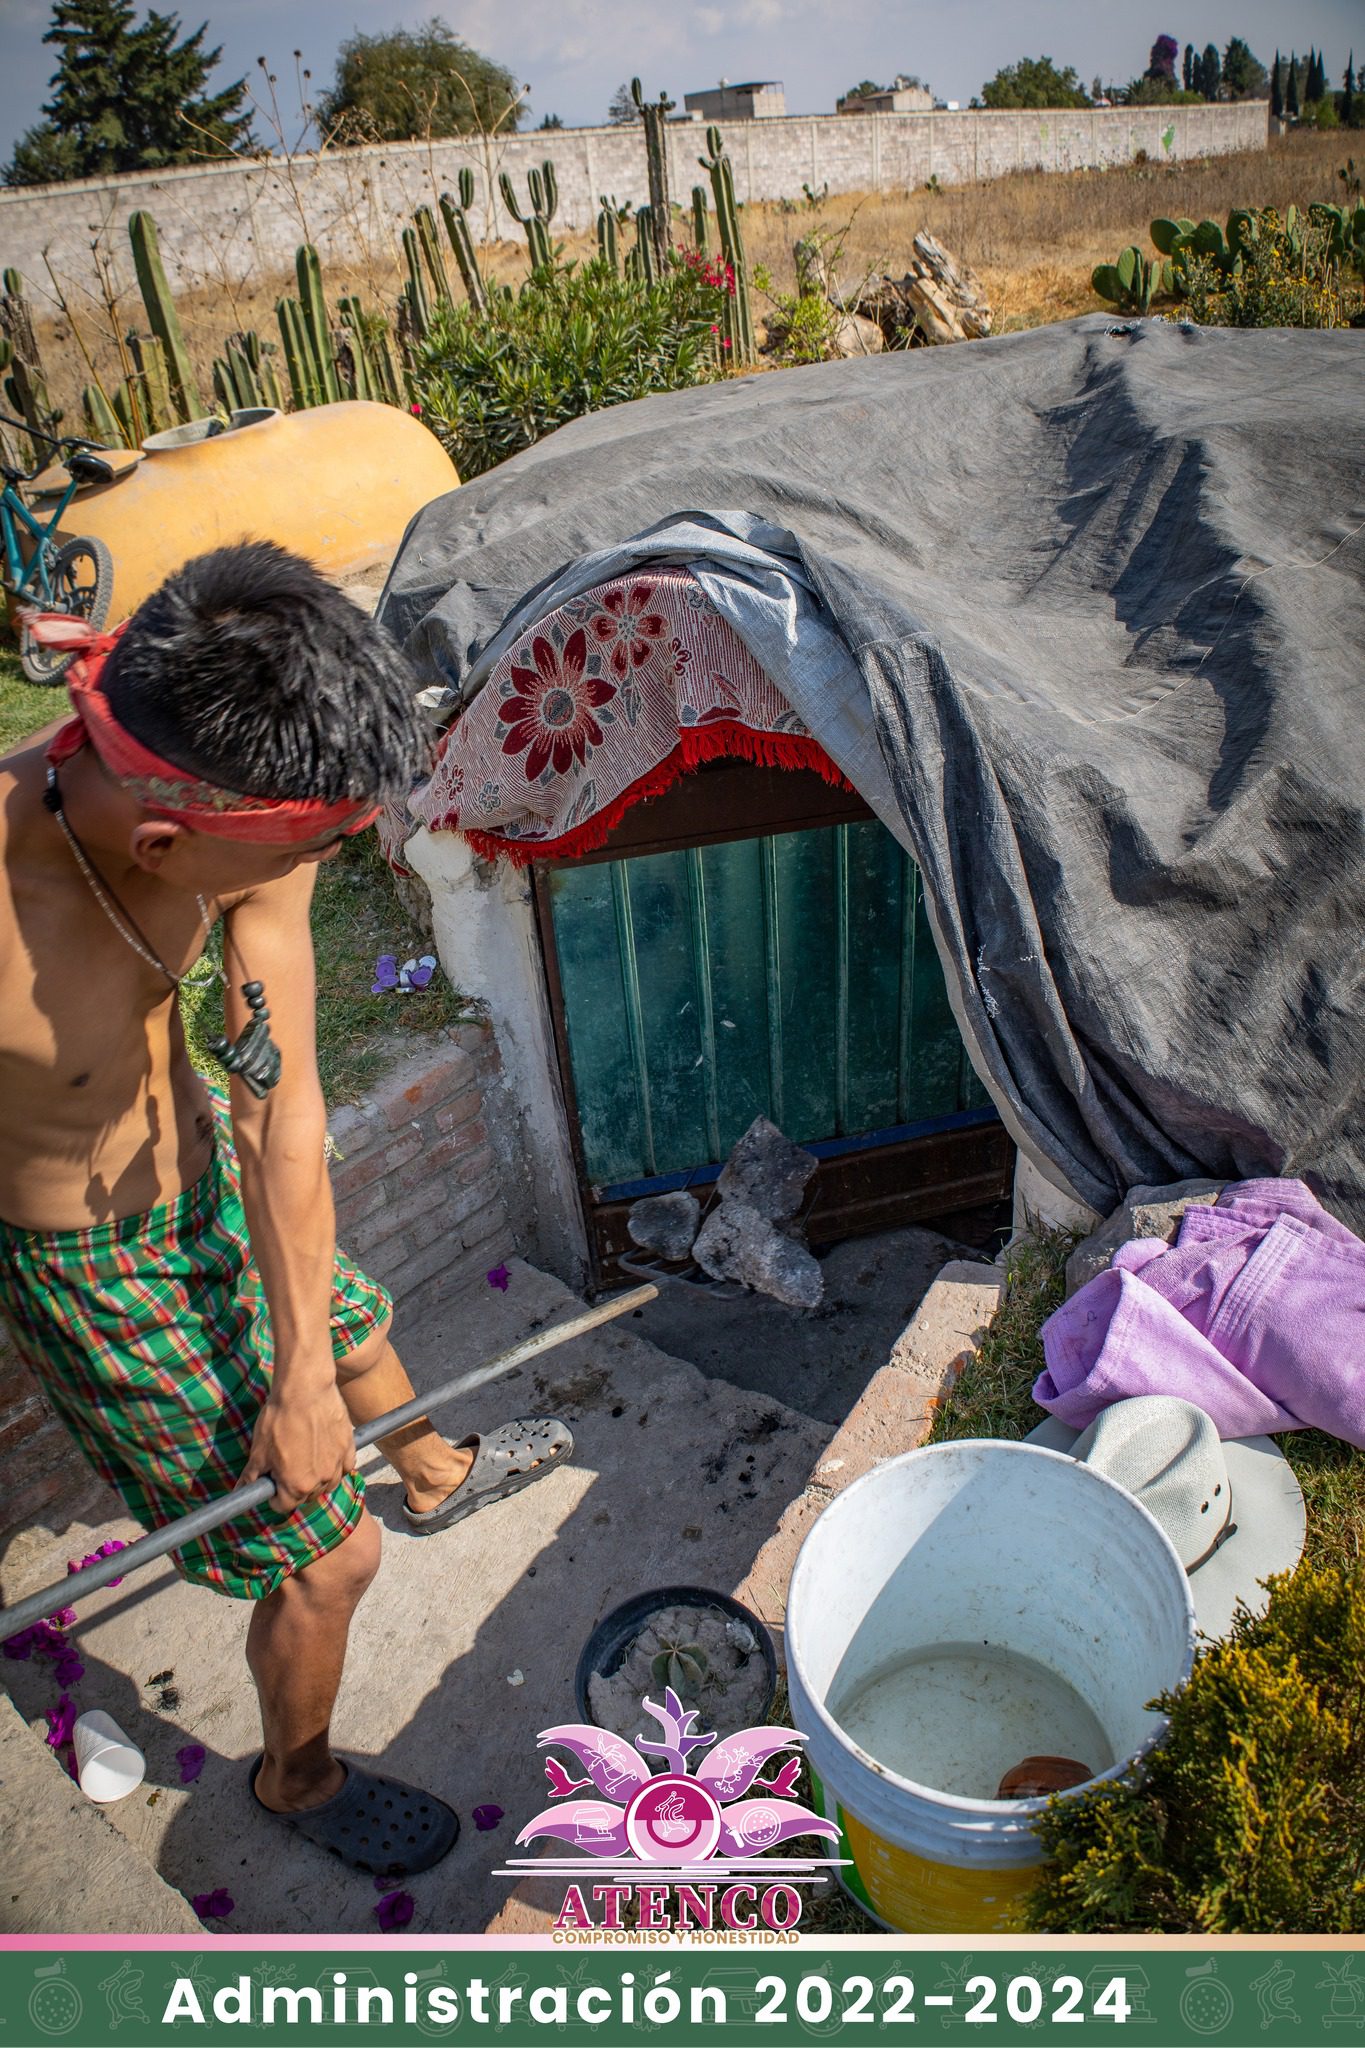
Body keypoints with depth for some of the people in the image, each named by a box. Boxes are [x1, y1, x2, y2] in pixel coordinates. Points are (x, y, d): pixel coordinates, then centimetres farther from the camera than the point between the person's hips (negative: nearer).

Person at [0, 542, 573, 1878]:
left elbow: (284, 1112, -18)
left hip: (207, 1162, 5)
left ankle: (436, 1475, 67)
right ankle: (298, 1779, 42)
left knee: (349, 1321, 32)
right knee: (325, 1555, 8)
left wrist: (302, 1371, -12)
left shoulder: (251, 827, -25)